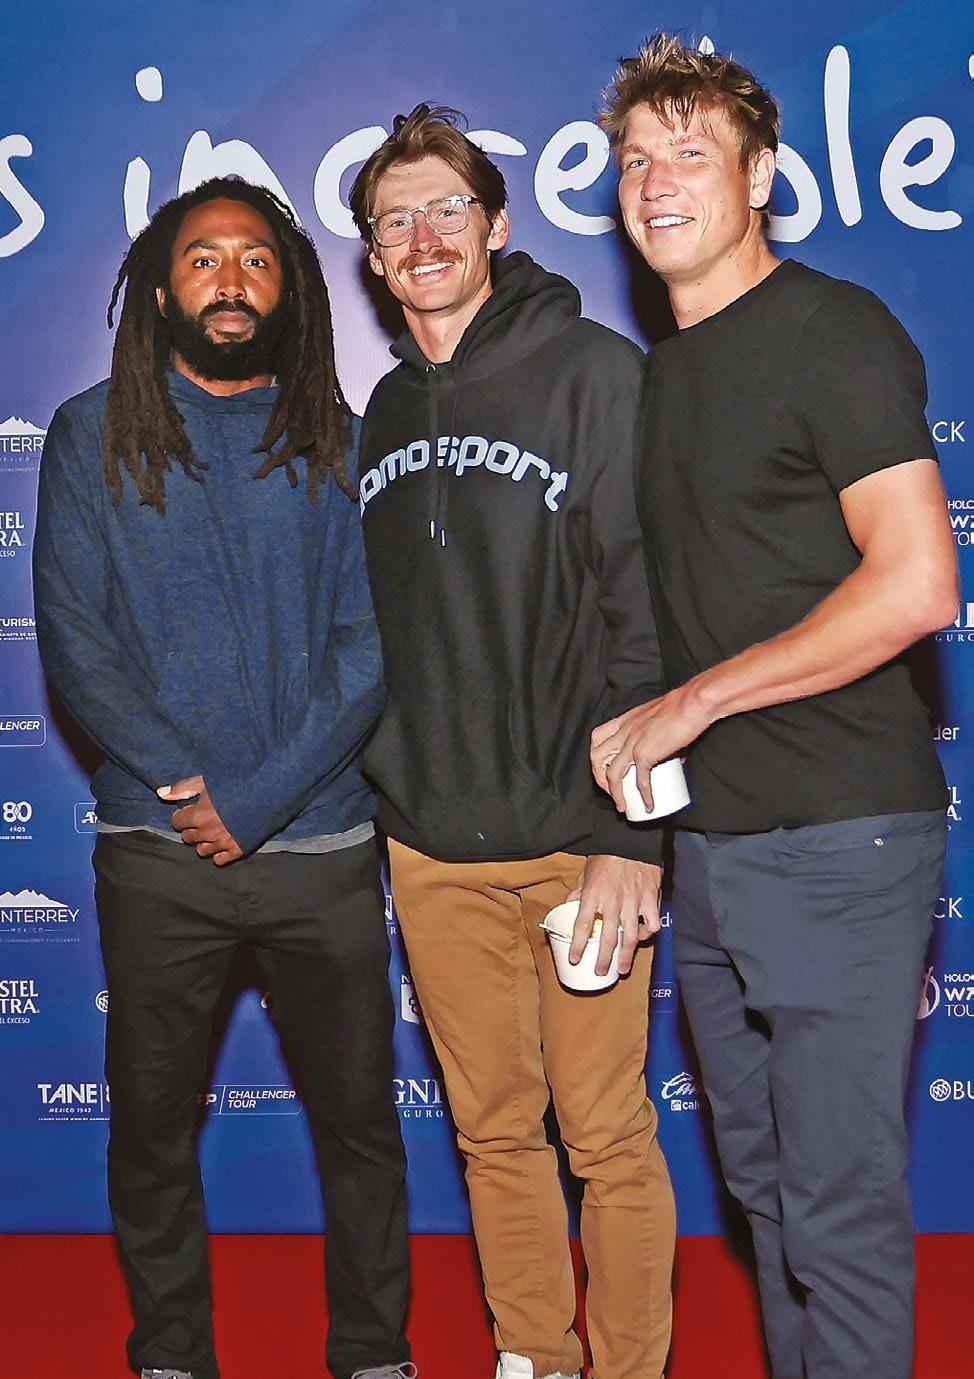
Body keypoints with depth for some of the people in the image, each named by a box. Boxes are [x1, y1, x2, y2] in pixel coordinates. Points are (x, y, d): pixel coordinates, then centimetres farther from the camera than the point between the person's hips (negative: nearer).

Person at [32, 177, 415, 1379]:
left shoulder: (339, 442, 4)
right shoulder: (93, 436, 4)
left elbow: (370, 644, -2)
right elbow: (72, 642, -2)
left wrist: (260, 798, -12)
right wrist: (184, 783, -11)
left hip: (321, 842, 0)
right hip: (157, 850, 0)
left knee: (359, 1117, 7)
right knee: (151, 1117, 9)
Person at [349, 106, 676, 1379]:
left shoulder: (593, 374, -5)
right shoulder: (384, 415, 12)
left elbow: (652, 613, -11)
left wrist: (632, 831, -16)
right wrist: (378, 790, 13)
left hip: (575, 838, -5)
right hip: (430, 846, 5)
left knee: (607, 1136, 3)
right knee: (494, 1131, 15)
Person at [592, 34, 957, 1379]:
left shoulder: (833, 331, -10)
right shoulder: (664, 367, 15)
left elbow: (915, 586, -20)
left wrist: (692, 702, -15)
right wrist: (638, 753, 8)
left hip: (835, 838, -8)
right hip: (711, 838, 8)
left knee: (840, 1204, -1)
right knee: (765, 1179, 18)